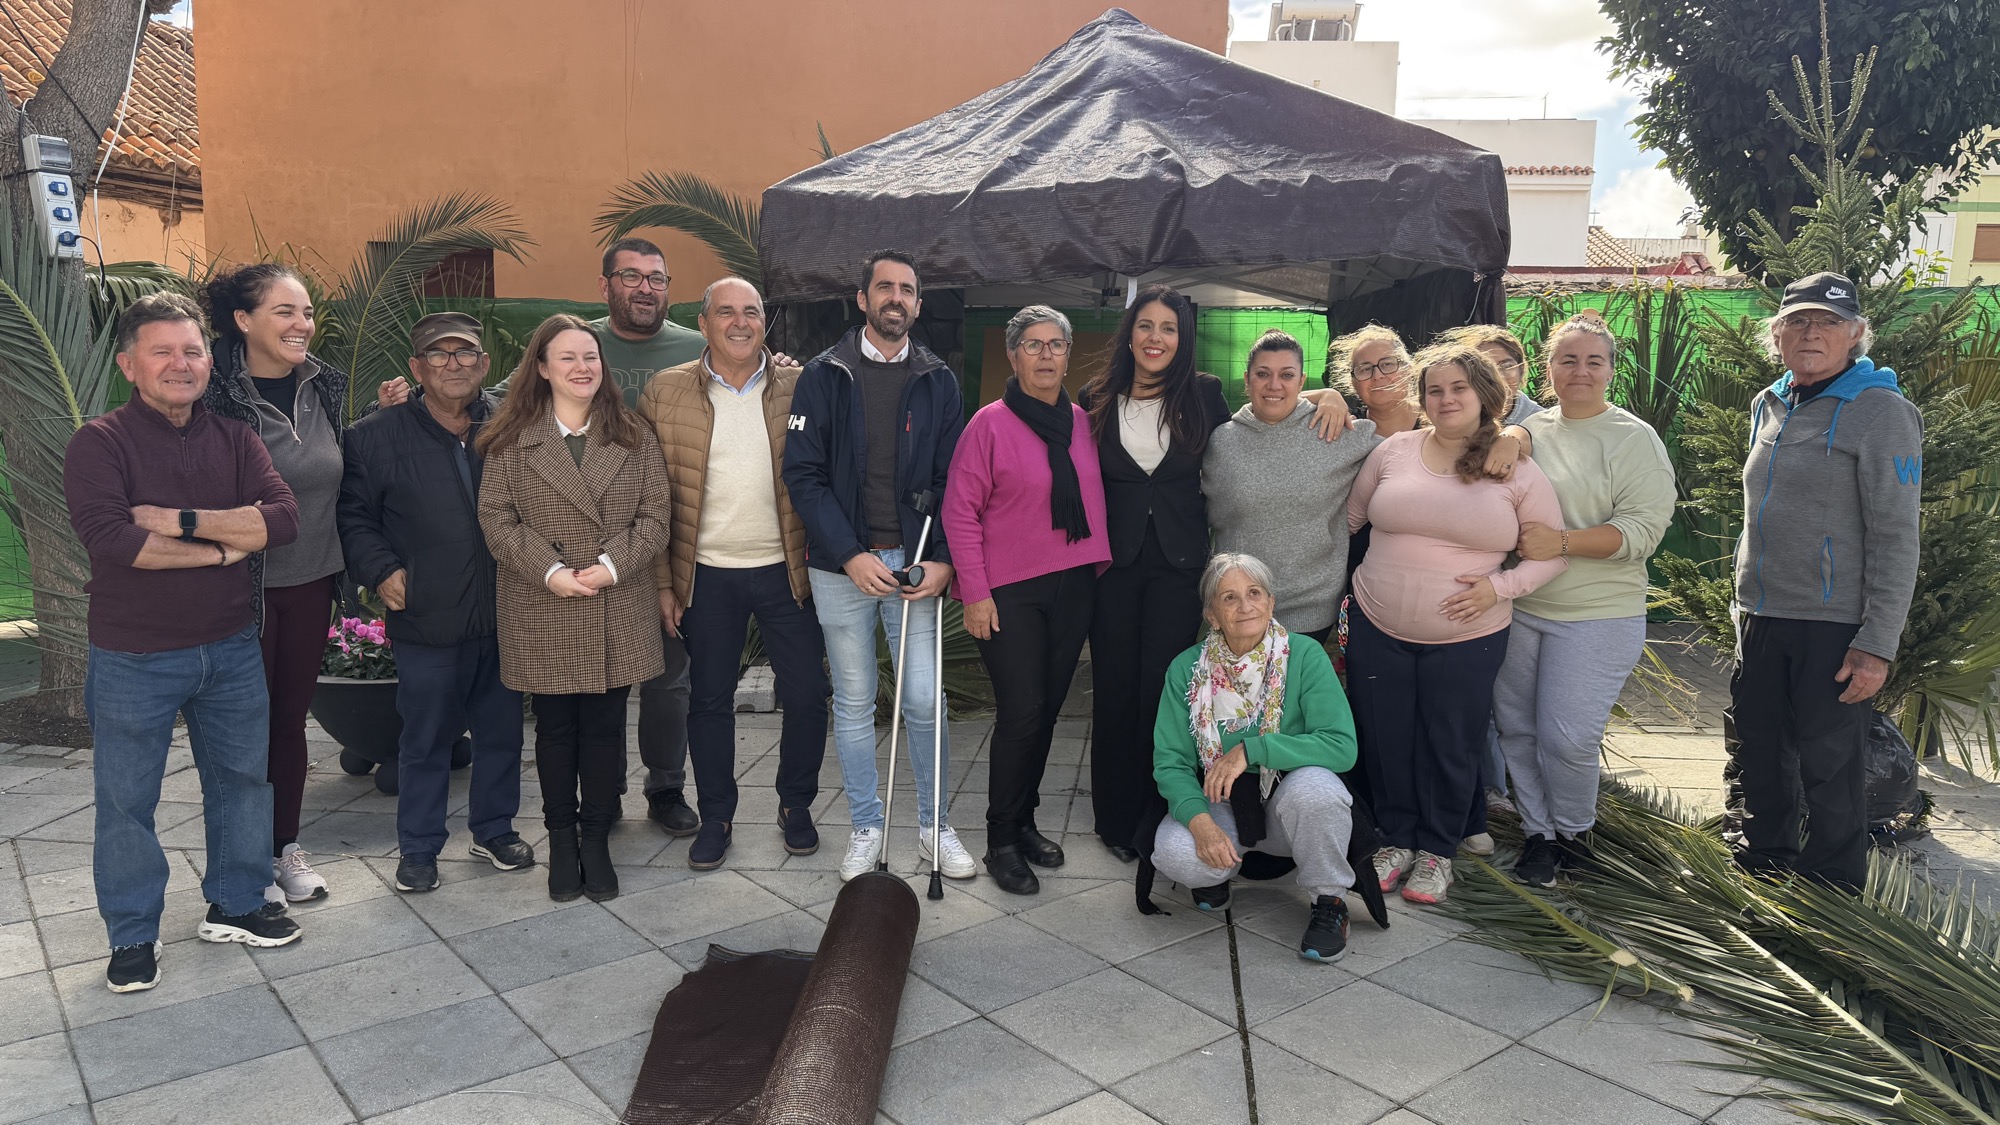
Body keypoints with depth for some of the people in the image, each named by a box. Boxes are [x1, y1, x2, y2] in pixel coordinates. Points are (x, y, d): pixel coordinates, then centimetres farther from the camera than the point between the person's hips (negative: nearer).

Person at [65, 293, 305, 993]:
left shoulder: (233, 439, 3)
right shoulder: (99, 444, -9)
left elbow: (283, 520, -12)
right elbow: (108, 539, -24)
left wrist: (180, 521, -20)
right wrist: (222, 547, -18)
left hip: (231, 648, 4)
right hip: (134, 658, -4)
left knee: (243, 778, 15)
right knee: (127, 799, 8)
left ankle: (235, 906, 33)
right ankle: (133, 936, 25)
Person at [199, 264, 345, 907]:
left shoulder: (325, 388, 3)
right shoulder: (215, 395, -14)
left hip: (311, 582, 5)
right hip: (244, 586, -5)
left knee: (291, 717, 16)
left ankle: (286, 847, 31)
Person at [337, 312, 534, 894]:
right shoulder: (377, 436, -2)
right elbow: (353, 515, 5)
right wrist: (381, 569, -8)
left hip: (506, 616, 2)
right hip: (427, 622, -2)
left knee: (502, 730, 15)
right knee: (425, 740, 9)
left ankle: (494, 829, 34)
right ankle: (418, 847, 26)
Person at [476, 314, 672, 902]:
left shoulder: (634, 437, 6)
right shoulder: (511, 441, 2)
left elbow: (655, 515, 1)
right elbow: (496, 517, -3)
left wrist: (614, 564, -13)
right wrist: (550, 571, -15)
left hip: (618, 613, 1)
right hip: (544, 616, -1)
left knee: (605, 727, 7)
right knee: (555, 727, 9)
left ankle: (596, 839, 21)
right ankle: (562, 838, 23)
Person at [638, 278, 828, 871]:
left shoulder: (799, 388, 1)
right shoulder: (665, 391, 0)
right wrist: (663, 582, -3)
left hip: (786, 571, 0)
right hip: (707, 575, 0)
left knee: (807, 695, 5)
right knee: (709, 700, 10)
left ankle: (796, 804, 27)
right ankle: (716, 816, 27)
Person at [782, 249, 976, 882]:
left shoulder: (937, 382, 7)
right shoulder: (824, 376, 2)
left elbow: (953, 479, 5)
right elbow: (803, 473, -4)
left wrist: (944, 559, -8)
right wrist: (851, 555, -13)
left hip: (916, 563, 1)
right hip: (842, 565, 0)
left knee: (924, 701, 1)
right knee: (853, 703, 8)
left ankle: (933, 827, 18)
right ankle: (866, 828, 22)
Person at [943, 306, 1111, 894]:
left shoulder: (1082, 422, 8)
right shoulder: (991, 423, -6)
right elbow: (960, 510, -8)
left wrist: (1099, 567, 9)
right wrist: (975, 592, -11)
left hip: (1074, 585, 5)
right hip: (1011, 592, -5)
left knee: (1048, 708, 11)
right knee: (1022, 711, -6)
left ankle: (1024, 822, 27)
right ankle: (1002, 841, 9)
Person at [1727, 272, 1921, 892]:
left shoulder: (1881, 413, -11)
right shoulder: (1769, 405, 11)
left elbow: (1895, 539, -15)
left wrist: (1877, 645, -18)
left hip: (1832, 627, -7)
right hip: (1760, 619, 7)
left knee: (1828, 768, 3)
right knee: (1759, 753, 16)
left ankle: (1832, 891, 19)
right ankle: (1767, 859, 35)